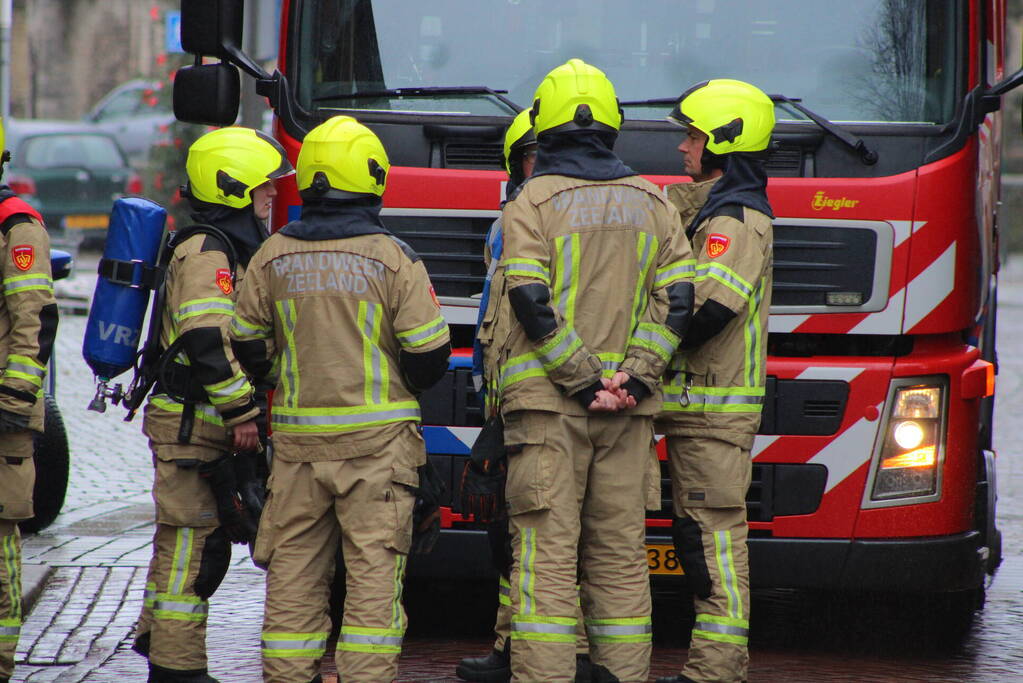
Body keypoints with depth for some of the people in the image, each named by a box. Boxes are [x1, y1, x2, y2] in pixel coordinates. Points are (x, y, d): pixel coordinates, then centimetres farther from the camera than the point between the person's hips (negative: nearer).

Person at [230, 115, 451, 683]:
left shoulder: (274, 255, 1)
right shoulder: (393, 258, -8)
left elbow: (248, 347, 9)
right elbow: (429, 354, -7)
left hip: (297, 439, 3)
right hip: (376, 436, -3)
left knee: (293, 572, 9)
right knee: (374, 570, 0)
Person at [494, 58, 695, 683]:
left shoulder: (532, 203, -2)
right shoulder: (650, 202, 10)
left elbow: (532, 303, -12)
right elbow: (678, 298, 2)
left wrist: (581, 380, -10)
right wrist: (635, 376, -4)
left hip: (549, 399, -3)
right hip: (629, 410, 3)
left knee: (547, 552, -3)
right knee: (620, 553, 9)